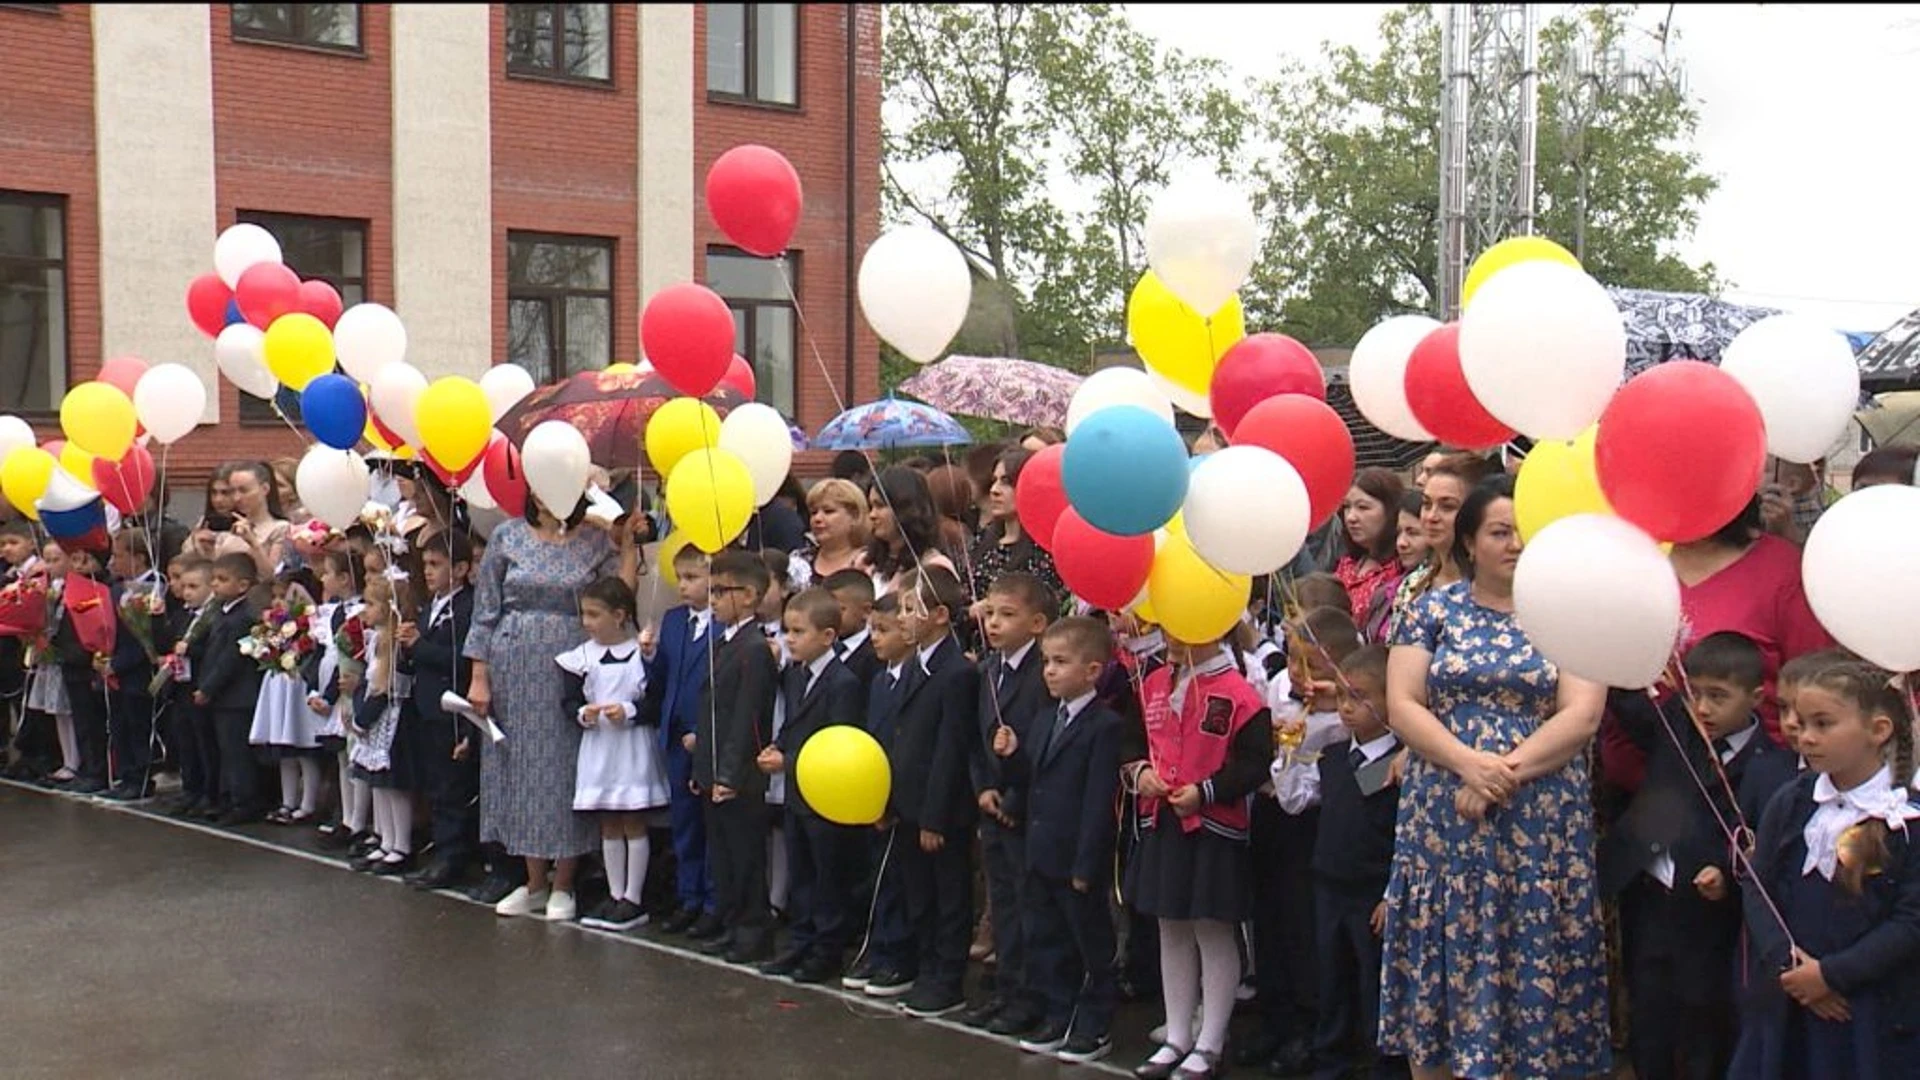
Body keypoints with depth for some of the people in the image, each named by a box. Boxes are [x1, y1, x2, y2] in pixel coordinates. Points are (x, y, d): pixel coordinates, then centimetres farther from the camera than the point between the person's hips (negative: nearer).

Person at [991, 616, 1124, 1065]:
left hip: (1078, 859, -8)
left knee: (1091, 944, 7)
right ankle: (1058, 1017, 28)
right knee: (1045, 940, 16)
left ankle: (1094, 1027, 17)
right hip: (1040, 855, 8)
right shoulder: (1043, 720, 11)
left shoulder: (1104, 726, -15)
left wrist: (1086, 864, -19)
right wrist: (1011, 755, -4)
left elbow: (1099, 801, -17)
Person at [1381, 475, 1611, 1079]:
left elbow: (1582, 714, -5)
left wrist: (1505, 773, -14)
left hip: (1542, 825, -1)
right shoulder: (1434, 610, 6)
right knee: (1441, 962, 5)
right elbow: (1401, 705, 0)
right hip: (1442, 824, 1)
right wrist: (1468, 763, -15)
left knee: (1534, 966, 1)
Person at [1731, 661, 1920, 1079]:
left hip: (1873, 1013, -3)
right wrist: (1785, 960, -13)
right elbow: (1757, 889, 2)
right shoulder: (1789, 803, 3)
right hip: (1784, 1002, 3)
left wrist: (1831, 974, -16)